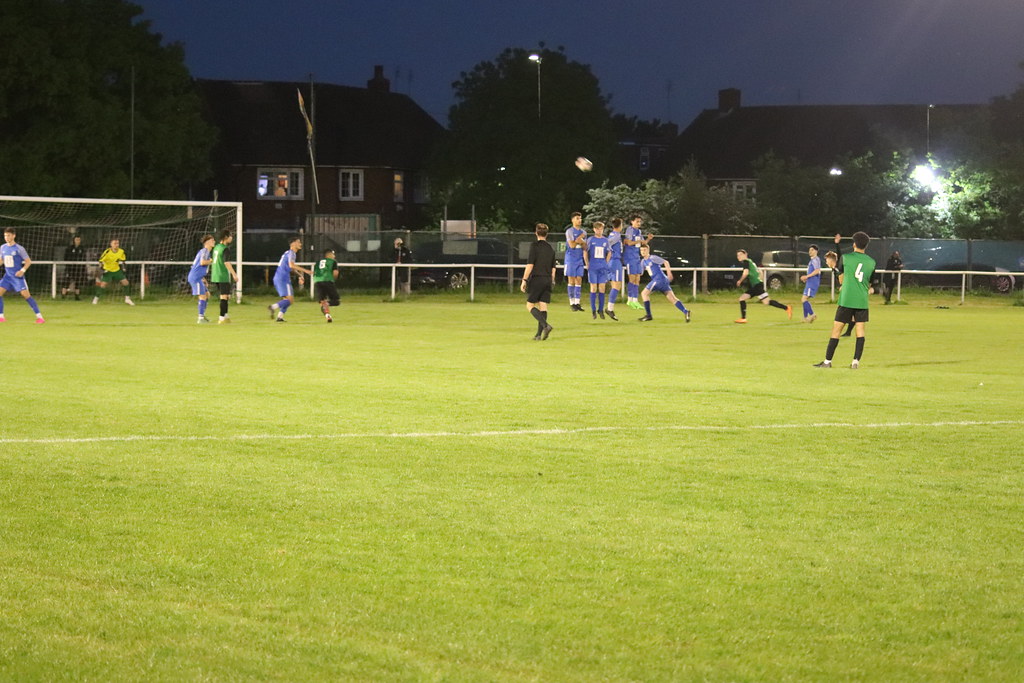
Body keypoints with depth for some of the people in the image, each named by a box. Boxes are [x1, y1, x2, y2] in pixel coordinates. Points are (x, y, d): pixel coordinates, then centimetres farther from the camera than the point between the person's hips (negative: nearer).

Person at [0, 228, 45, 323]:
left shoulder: (19, 249, -10)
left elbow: (28, 261, -5)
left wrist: (23, 270, -18)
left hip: (17, 276, -6)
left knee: (26, 295, -11)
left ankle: (39, 316, -6)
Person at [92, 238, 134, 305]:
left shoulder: (121, 251, -8)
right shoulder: (107, 252, -21)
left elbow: (122, 260, 11)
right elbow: (101, 261, -13)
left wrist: (123, 267, 4)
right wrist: (102, 269, -17)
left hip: (117, 270, 4)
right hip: (108, 270, -4)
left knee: (125, 282, -3)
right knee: (103, 284, -14)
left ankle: (127, 299, 10)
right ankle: (96, 298, 5)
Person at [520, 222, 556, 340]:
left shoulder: (534, 246, -8)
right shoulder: (550, 249, 10)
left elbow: (530, 265, -13)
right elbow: (553, 268, 13)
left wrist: (524, 280, -10)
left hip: (536, 279, -6)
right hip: (547, 280, 6)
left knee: (530, 306, 0)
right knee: (543, 307, 6)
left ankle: (545, 326, -19)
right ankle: (540, 334, 3)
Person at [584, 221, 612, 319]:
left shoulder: (605, 240, 8)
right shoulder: (590, 239, 1)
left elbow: (609, 253, 18)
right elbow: (585, 252, 6)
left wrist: (605, 263, 8)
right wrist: (587, 264, -1)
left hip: (603, 267, 2)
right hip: (593, 267, -2)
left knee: (602, 288, 1)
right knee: (593, 288, -2)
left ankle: (601, 310, 8)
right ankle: (593, 310, 3)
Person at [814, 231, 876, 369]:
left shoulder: (846, 258, -2)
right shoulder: (871, 262, 6)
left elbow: (841, 280, 7)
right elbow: (869, 285, 14)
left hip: (846, 300, -2)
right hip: (862, 301, 2)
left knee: (836, 329, 3)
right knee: (860, 329, 5)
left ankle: (827, 361, 6)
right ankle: (856, 362, -2)